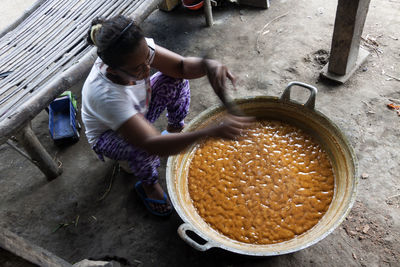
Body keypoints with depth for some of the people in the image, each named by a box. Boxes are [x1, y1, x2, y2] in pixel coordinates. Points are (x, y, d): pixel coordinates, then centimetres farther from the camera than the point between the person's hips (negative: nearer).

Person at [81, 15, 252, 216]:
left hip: (138, 112, 5)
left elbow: (181, 66, -22)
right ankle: (148, 185, -1)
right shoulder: (105, 94, -45)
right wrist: (212, 132, -63)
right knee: (145, 151, -37)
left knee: (177, 80, -14)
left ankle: (174, 131, 9)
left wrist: (208, 65, -47)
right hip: (108, 135, -5)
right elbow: (151, 144, -52)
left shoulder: (138, 50, -29)